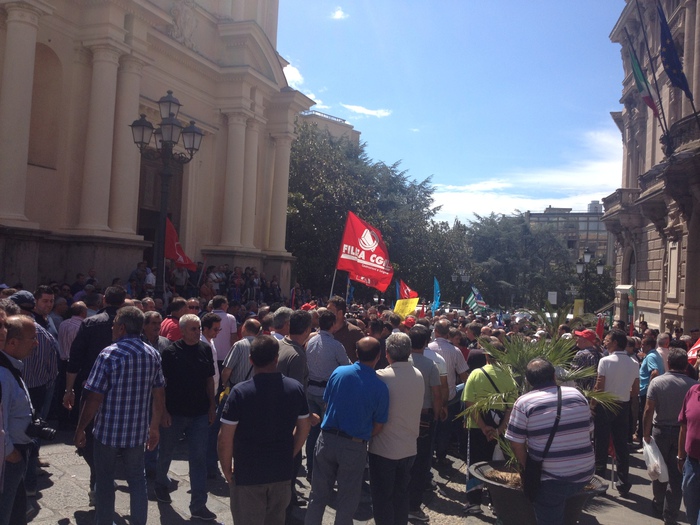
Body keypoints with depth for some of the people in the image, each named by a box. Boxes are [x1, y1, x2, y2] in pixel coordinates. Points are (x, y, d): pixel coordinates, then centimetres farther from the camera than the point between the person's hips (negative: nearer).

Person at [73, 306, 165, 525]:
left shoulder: (110, 354, -15)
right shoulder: (153, 354, 0)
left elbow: (94, 398, -16)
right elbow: (159, 395, 5)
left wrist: (80, 429, -4)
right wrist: (154, 426, 16)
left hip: (108, 431, -4)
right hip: (138, 431, 4)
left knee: (105, 482, 14)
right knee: (137, 480, 16)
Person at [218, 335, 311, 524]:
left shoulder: (240, 392, -18)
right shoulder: (296, 388, -6)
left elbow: (225, 438, -16)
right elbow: (303, 429, 4)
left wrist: (226, 469, -1)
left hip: (247, 474, -4)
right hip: (283, 472, 4)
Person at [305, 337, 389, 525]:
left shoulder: (338, 372, -7)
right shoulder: (380, 387, -12)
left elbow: (326, 404, 5)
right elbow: (378, 426, -6)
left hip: (327, 439, 2)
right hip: (355, 446, -2)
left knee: (318, 494, 16)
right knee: (347, 501, 15)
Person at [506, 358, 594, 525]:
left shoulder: (524, 402, -9)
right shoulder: (577, 394, 4)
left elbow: (516, 443, -7)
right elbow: (588, 430, 13)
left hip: (551, 479, -4)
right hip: (585, 473, 4)